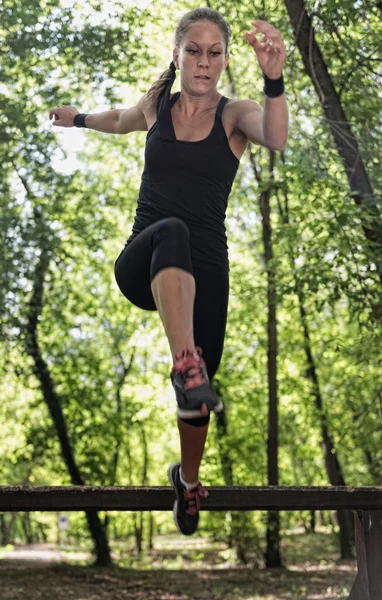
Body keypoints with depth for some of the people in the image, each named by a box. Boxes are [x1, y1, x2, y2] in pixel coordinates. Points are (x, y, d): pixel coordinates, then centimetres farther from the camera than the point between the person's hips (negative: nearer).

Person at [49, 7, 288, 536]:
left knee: (200, 388, 5)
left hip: (205, 271, 0)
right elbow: (121, 120, 32)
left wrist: (274, 79, -46)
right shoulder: (156, 106, 6)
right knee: (170, 230, -37)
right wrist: (79, 119, 47)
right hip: (141, 268, 0)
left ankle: (188, 481, 34)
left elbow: (275, 138, -27)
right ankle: (186, 367, -50)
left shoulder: (235, 115, -2)